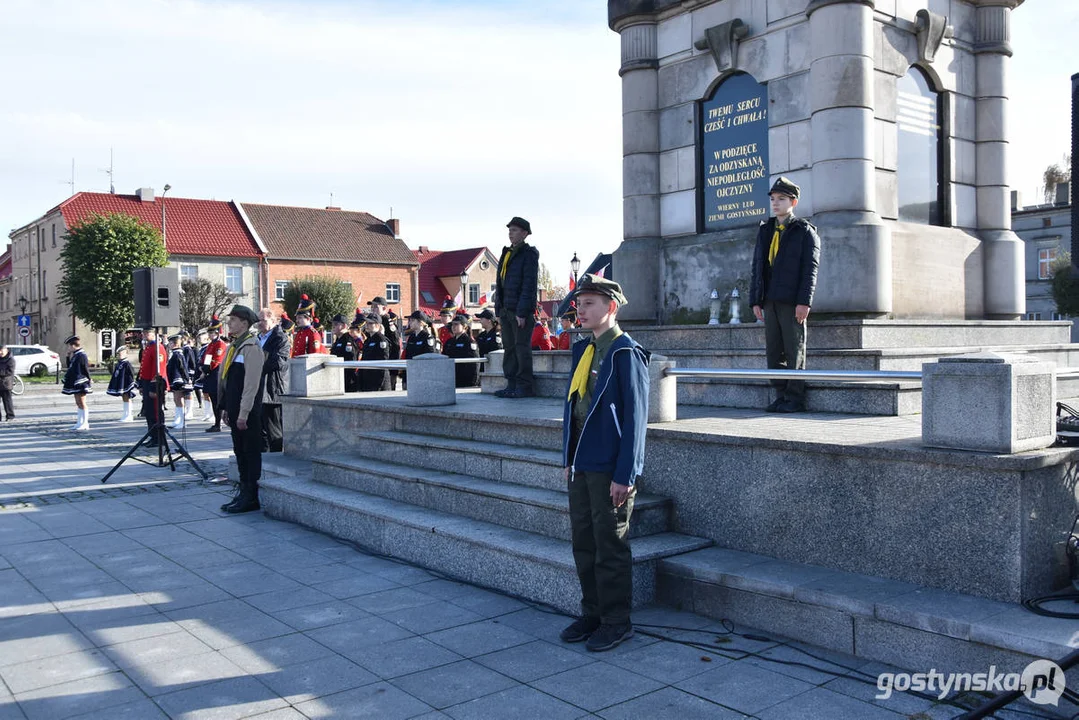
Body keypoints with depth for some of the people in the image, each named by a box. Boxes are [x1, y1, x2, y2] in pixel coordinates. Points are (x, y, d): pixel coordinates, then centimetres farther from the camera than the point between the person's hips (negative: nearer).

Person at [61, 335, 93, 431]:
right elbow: (70, 367, 21)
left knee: (82, 403, -5)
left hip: (80, 383, -10)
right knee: (78, 403, 13)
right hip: (75, 383, 10)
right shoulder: (75, 355, 13)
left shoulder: (81, 355, -15)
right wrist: (69, 358, 10)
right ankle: (79, 423, 19)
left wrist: (89, 380, -15)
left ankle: (85, 424, -1)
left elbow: (85, 369, -16)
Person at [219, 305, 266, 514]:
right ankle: (244, 493, 22)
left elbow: (251, 383, -19)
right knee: (240, 452, 14)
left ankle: (251, 498, 4)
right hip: (235, 410, 9)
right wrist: (227, 408, 18)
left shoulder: (251, 347, -15)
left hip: (247, 412, -9)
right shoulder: (234, 345, 14)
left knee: (251, 453, -1)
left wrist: (243, 414, -19)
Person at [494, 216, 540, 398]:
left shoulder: (529, 254, -7)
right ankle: (512, 384, 14)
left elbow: (529, 285, -14)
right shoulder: (507, 253, 18)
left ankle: (525, 386, 1)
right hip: (506, 309, 8)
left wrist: (522, 312, -18)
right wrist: (499, 308, 13)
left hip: (521, 310, -8)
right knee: (509, 347, 9)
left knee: (522, 347, -4)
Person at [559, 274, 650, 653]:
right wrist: (568, 459, 15)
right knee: (583, 543, 15)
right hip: (581, 464, 8)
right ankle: (592, 614, 30)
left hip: (610, 468, -8)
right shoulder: (582, 350, 11)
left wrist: (624, 474, -18)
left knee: (610, 546, 4)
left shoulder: (626, 354, -13)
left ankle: (616, 621, 19)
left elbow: (635, 418, -16)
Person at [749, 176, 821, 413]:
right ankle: (781, 396, 15)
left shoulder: (804, 231, 0)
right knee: (773, 351, 7)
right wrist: (755, 300, 9)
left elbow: (810, 269, -6)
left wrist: (804, 302, -15)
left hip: (792, 302, -5)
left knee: (794, 351, -1)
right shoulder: (765, 231, 16)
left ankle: (795, 398, 5)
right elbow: (757, 267, 16)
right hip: (770, 302, 6)